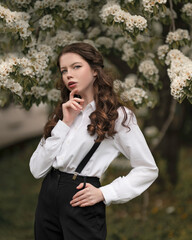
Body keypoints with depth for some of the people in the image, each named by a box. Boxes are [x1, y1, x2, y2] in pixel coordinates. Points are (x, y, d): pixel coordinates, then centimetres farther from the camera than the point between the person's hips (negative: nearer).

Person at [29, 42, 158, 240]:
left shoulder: (117, 116, -3)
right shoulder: (61, 113, 11)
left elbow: (148, 170, -1)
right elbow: (37, 170, 0)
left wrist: (104, 193, -10)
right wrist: (64, 124, -7)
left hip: (82, 206, -5)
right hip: (47, 199, 5)